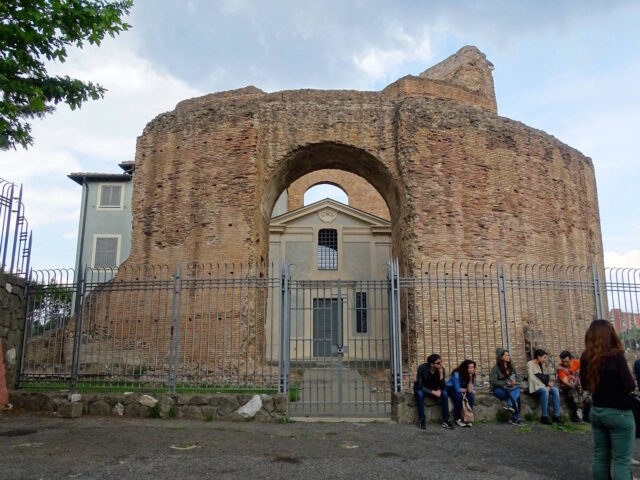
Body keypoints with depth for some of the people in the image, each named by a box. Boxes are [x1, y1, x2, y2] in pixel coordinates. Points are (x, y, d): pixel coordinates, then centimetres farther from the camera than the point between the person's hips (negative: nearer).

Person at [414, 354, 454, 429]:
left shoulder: (441, 369, -15)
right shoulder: (422, 368, -25)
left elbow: (442, 387, -20)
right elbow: (419, 386, -26)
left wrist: (441, 373, -32)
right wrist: (433, 392, -29)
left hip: (434, 390, 3)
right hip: (421, 389, -3)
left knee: (444, 393, -26)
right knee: (419, 393, -37)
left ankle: (446, 421, -21)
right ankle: (422, 420, -28)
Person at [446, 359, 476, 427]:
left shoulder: (472, 375, -13)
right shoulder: (457, 374, -29)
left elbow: (470, 390, -19)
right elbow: (457, 390, -29)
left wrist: (470, 379, -29)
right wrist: (467, 389, -14)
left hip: (459, 389, 5)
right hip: (451, 388, -5)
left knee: (470, 395, -25)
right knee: (459, 396, -34)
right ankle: (457, 419, -19)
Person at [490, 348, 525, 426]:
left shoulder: (511, 367, 14)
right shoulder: (496, 368, -4)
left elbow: (519, 378, 12)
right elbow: (494, 381, -12)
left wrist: (514, 381, -11)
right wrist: (506, 383, -21)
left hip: (511, 387, 5)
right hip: (499, 389, -5)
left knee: (517, 389, -29)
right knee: (515, 397, -30)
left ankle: (509, 404, -38)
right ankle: (517, 418, -25)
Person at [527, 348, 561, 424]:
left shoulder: (541, 364, 20)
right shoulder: (530, 363, -5)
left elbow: (543, 377, 16)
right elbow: (532, 377, -15)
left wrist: (549, 383, -6)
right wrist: (544, 386, -20)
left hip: (542, 386, 7)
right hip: (534, 387, -7)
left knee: (555, 390, -19)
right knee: (545, 391, -36)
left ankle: (556, 416, -21)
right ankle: (544, 417, -30)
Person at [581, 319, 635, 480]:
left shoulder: (586, 357, 0)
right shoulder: (616, 355, -16)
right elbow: (629, 386, -14)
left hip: (596, 411, 5)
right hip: (619, 413, -5)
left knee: (600, 456, 12)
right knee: (621, 460, 1)